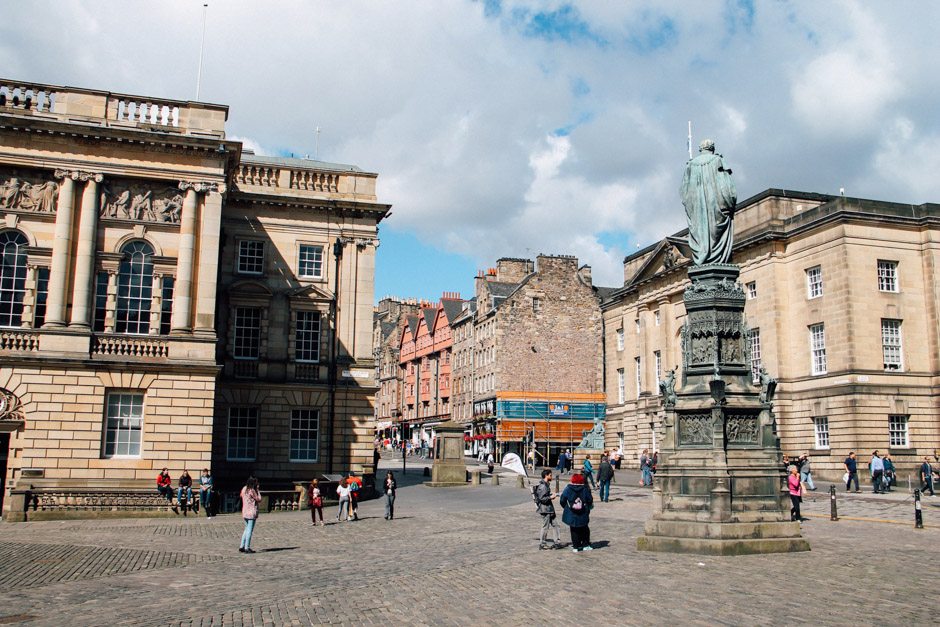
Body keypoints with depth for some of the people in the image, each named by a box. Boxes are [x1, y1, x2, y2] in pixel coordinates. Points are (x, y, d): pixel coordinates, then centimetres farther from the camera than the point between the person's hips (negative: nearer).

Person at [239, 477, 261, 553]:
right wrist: (258, 491, -2)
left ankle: (241, 547, 15)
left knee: (246, 529, 17)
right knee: (250, 530, -4)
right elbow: (259, 499, -10)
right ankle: (247, 548, -3)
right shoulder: (252, 490, -15)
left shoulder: (244, 489, 9)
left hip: (245, 512, 8)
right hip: (252, 512, -8)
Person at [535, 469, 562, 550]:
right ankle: (542, 544, 10)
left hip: (550, 508, 10)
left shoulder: (547, 484, 14)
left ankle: (557, 541, 15)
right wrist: (551, 497, -16)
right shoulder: (542, 486, -19)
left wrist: (551, 494, 12)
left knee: (555, 524, 10)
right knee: (545, 526, 0)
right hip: (545, 509, -10)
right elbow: (541, 499, -22)